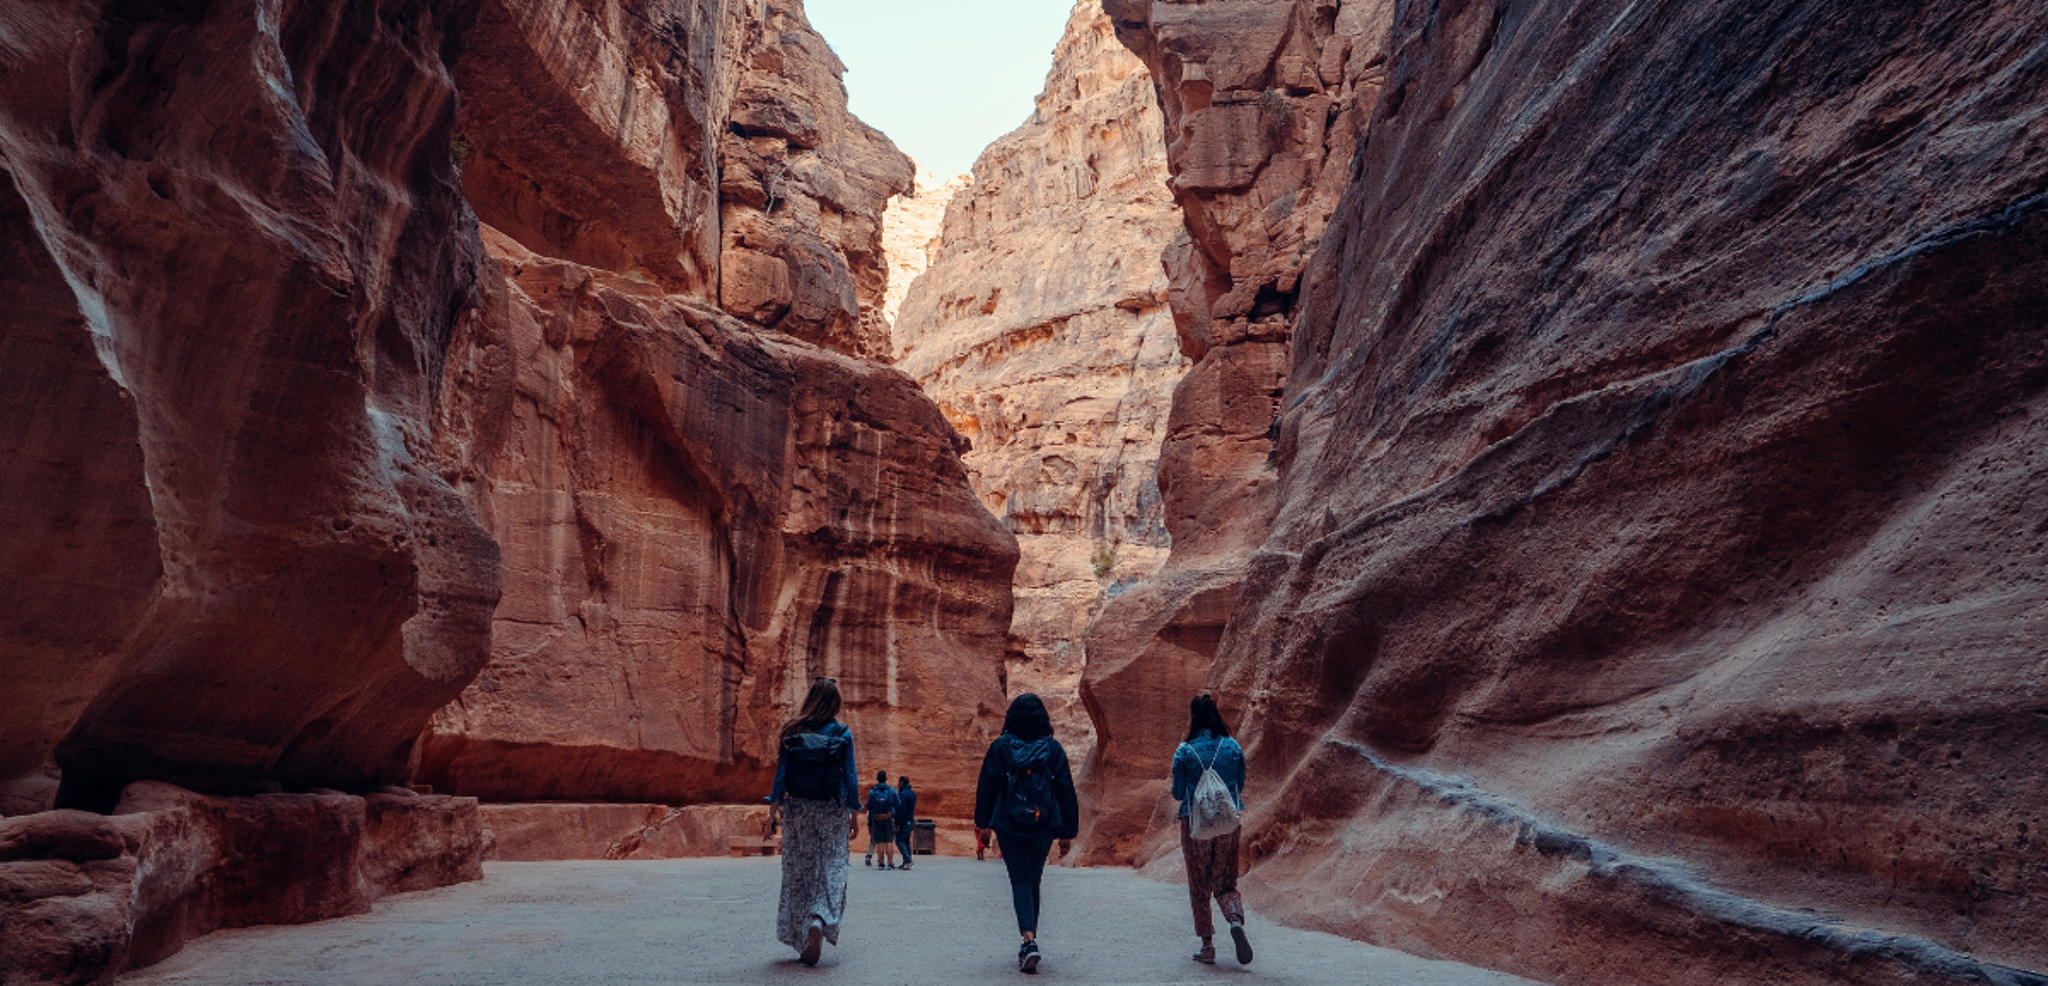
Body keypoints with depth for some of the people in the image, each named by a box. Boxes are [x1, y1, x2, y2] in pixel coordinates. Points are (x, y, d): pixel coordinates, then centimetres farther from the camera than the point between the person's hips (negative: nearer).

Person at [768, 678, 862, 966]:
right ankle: (820, 920, -20)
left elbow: (781, 771, 1)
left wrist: (774, 806, 8)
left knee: (799, 870, 11)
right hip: (832, 811, -2)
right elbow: (850, 776, -3)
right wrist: (855, 812, 3)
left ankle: (801, 937, 16)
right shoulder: (842, 734, -4)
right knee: (832, 868, 4)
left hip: (797, 810, 2)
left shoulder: (793, 732, 0)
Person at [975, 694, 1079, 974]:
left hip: (1009, 827, -2)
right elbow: (1066, 791, 0)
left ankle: (1029, 940, -17)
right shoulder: (1053, 748, 0)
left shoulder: (1000, 747, -3)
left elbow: (986, 788, 0)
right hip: (1044, 827, 2)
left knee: (1020, 882, 2)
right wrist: (1067, 833, 6)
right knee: (1033, 881, 16)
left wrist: (982, 824, 9)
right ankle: (1030, 941, 23)